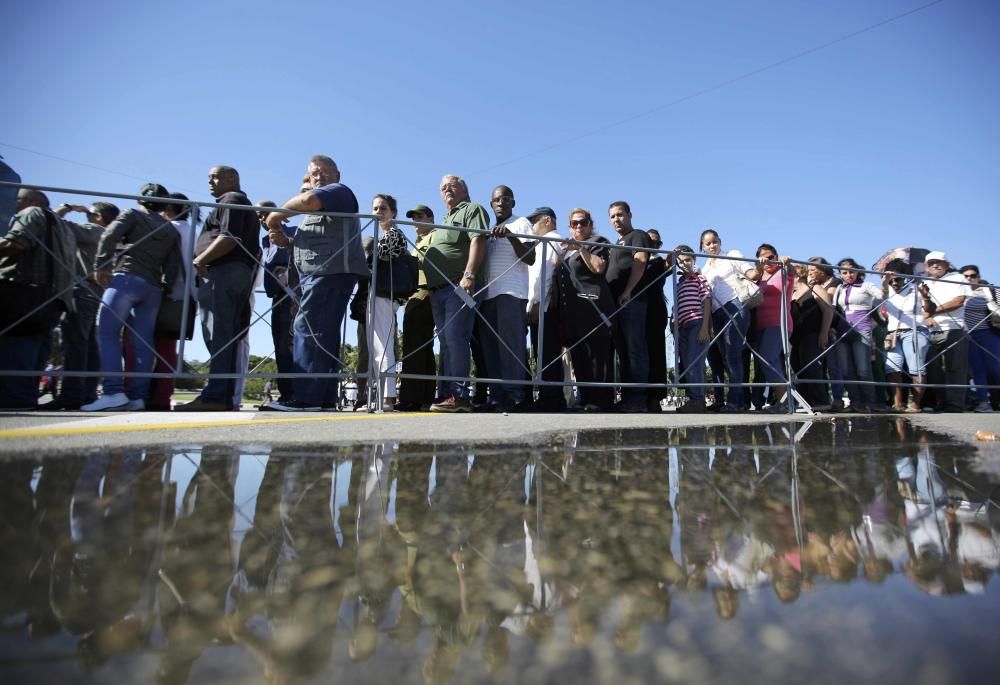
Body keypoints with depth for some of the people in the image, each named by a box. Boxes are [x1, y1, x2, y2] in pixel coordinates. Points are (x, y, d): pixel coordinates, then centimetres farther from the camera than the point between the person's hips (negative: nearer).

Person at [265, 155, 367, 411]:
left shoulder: (339, 191, 3)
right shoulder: (321, 206, 33)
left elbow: (307, 200, -18)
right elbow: (312, 243, 32)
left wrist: (277, 214, -3)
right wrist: (286, 241, 12)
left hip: (331, 272, -10)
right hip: (321, 274, 10)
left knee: (309, 329, -17)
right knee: (324, 334, 5)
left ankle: (307, 397, -20)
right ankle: (324, 398, 6)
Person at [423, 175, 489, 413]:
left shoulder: (472, 210, 5)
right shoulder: (444, 221, 31)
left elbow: (478, 241, -11)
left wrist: (469, 275, -24)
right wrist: (428, 288, 19)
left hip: (458, 287, -9)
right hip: (438, 290, 9)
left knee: (455, 340, -16)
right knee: (445, 343, 6)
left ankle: (459, 396, -17)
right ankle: (447, 394, 7)